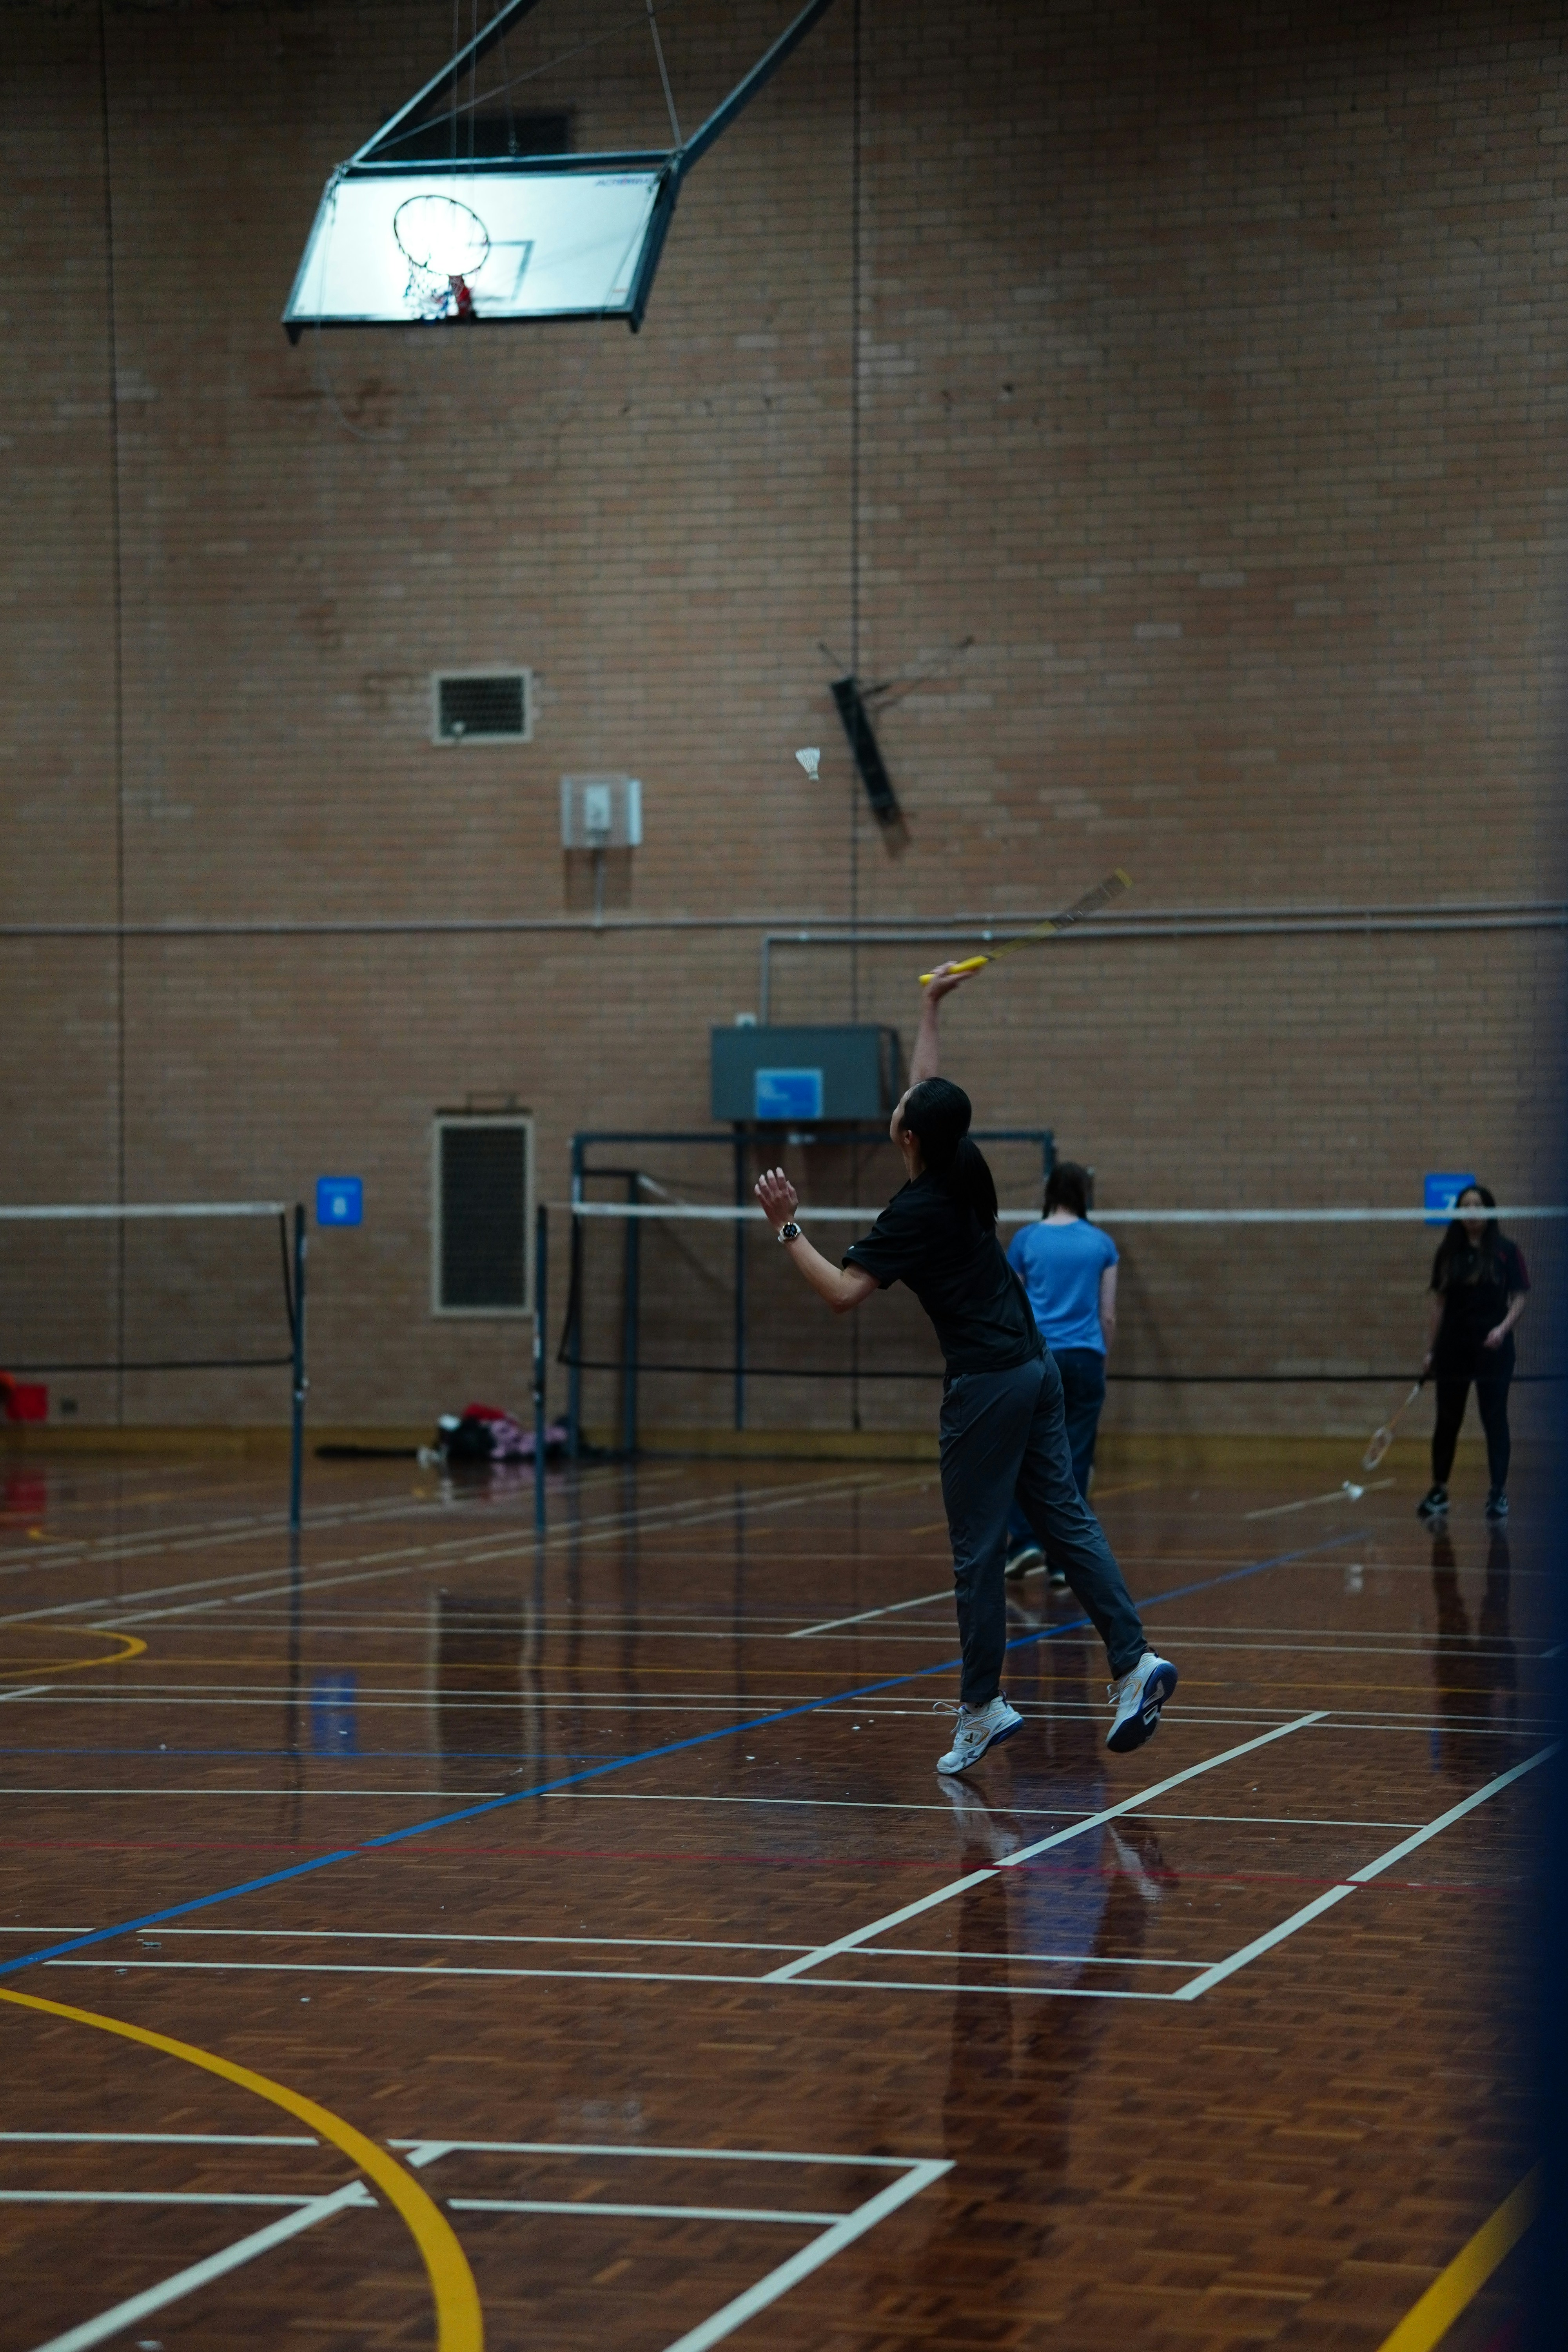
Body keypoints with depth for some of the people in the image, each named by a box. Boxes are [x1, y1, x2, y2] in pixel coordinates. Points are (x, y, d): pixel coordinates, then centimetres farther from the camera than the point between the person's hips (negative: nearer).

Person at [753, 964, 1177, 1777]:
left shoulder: (916, 1213, -15)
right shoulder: (965, 1166, 5)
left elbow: (843, 1292, -20)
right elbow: (930, 1087, 25)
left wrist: (788, 1229, -14)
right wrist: (929, 1008, 32)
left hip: (985, 1384, -8)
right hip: (1034, 1367, 8)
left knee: (977, 1549, -2)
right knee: (1065, 1520, 6)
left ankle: (983, 1704, 2)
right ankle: (1133, 1659, -4)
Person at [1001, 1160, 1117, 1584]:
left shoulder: (1026, 1239, 2)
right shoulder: (1101, 1244, 5)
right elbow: (1108, 1316, 6)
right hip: (1084, 1359, 1)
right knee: (1075, 1461, 3)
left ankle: (1024, 1542, -2)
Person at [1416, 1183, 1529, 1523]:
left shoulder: (1507, 1252, -3)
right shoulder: (1448, 1253, 6)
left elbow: (1520, 1299, -2)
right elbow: (1439, 1303, 10)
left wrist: (1504, 1328, -19)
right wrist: (1430, 1349, 8)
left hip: (1492, 1348, -3)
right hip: (1453, 1348, 3)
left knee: (1495, 1419, 0)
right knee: (1447, 1419, 7)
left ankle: (1499, 1493, 7)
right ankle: (1439, 1491, 15)